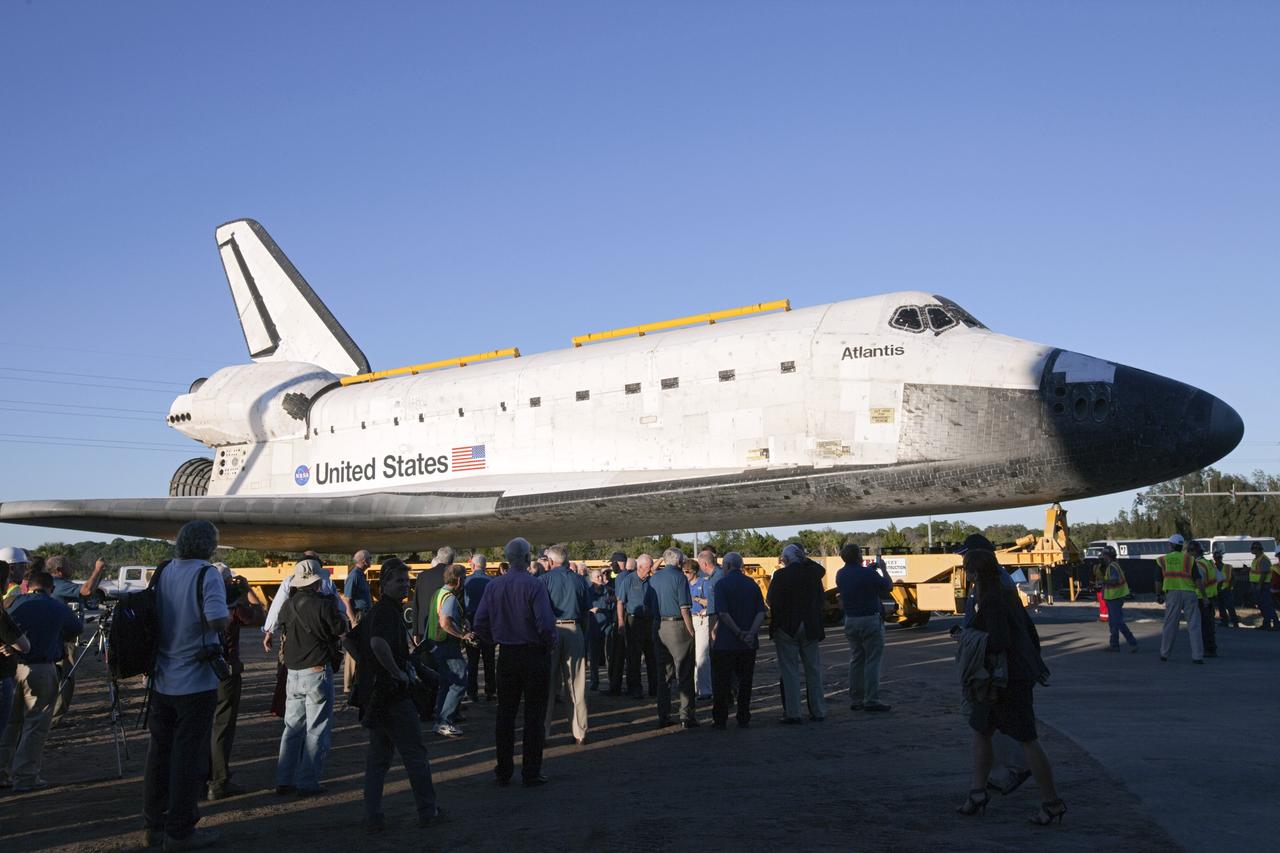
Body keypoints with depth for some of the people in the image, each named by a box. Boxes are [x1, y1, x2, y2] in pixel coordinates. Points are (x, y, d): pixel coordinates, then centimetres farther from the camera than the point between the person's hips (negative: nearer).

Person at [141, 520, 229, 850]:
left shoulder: (162, 572, 5)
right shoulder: (206, 575, -15)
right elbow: (218, 621, -24)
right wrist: (229, 616, -5)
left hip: (161, 680, 6)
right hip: (195, 682, -6)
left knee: (159, 752, 15)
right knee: (189, 755, 3)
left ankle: (153, 826, 24)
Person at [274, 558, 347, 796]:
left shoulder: (287, 606, 4)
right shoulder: (323, 604, -14)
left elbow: (285, 634, 16)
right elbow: (341, 632, -6)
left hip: (293, 671, 6)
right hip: (317, 671, -6)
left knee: (292, 727, 15)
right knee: (317, 729, 2)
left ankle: (284, 780, 17)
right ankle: (308, 782, 3)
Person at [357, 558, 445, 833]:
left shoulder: (373, 611, 14)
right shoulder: (387, 611, -17)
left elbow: (353, 642, 28)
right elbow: (378, 643, -36)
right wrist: (398, 672, -24)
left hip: (372, 693, 9)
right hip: (392, 694, -9)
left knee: (378, 756, 14)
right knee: (415, 753, 3)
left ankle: (372, 817, 15)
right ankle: (428, 811, 13)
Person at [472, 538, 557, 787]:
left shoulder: (494, 586, 0)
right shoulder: (534, 585, -15)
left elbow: (480, 623, 0)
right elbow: (545, 623, -21)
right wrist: (550, 642, -2)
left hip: (506, 655, 4)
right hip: (534, 654, -4)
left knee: (505, 713, 13)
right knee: (534, 715, 4)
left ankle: (504, 771, 19)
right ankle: (531, 773, 7)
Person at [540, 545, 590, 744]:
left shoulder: (544, 580, -2)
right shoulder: (579, 580, 7)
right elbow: (586, 612, 8)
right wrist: (584, 636, 14)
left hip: (551, 631, -2)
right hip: (575, 631, 2)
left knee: (547, 684, 5)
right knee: (576, 684, 7)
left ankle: (542, 732, 8)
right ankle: (579, 733, 10)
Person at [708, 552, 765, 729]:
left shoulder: (721, 584, -7)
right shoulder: (752, 584, 7)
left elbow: (723, 613, -17)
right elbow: (761, 613, -2)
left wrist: (739, 633, -14)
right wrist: (750, 633, -12)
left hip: (725, 642, -4)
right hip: (748, 644, 4)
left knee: (721, 683, 5)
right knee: (745, 682, 11)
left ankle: (720, 720, 7)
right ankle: (743, 719, 13)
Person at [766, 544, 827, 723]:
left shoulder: (780, 575, -13)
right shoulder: (813, 574, -1)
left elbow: (771, 601, -13)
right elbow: (822, 598, 10)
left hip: (786, 628, -3)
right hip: (811, 628, 4)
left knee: (790, 672, 2)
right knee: (814, 671, 12)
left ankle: (792, 713, 2)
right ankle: (818, 711, 17)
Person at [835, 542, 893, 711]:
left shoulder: (840, 575, 3)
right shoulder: (868, 573, -17)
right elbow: (889, 587, -6)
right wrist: (883, 569, 9)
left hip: (850, 620, 7)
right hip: (870, 620, -6)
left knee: (856, 661, 12)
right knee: (872, 661, -2)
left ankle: (855, 700, 14)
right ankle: (871, 700, -3)